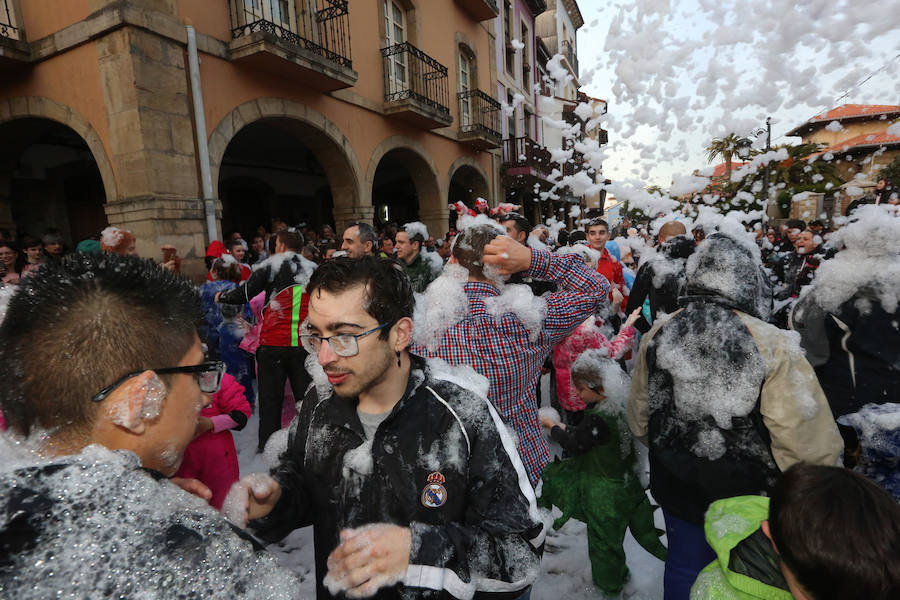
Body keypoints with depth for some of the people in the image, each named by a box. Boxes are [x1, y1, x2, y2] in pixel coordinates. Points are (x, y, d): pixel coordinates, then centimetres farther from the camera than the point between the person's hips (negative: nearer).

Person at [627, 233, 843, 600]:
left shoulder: (657, 336, -12)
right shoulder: (772, 346, -25)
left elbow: (639, 421, 0)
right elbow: (809, 442, -21)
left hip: (676, 488, 3)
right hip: (748, 498, -2)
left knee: (684, 566, 22)